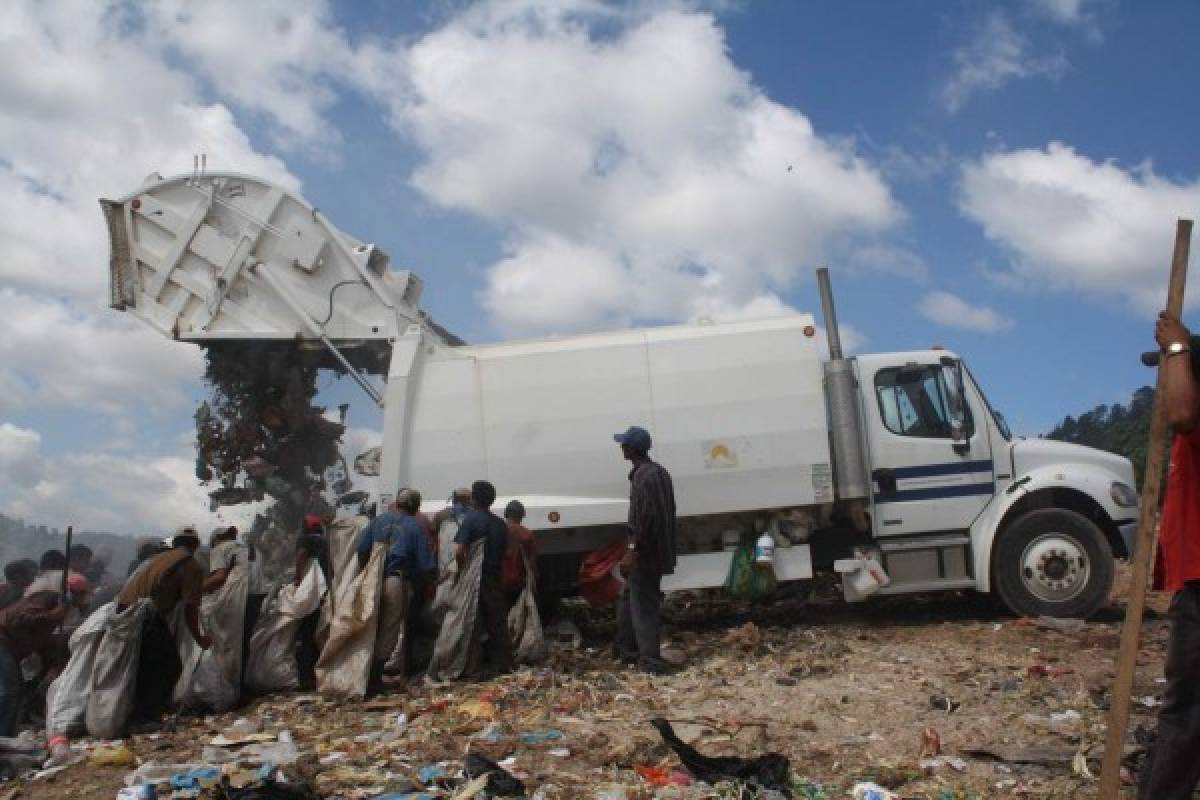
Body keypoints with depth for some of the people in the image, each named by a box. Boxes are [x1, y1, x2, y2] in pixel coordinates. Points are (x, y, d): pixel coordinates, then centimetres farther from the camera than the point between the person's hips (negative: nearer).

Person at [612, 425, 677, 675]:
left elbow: (643, 518, -24)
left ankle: (651, 661, -1)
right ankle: (627, 649, 29)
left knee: (643, 606, -4)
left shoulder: (643, 477, -18)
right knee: (628, 597, 20)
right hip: (659, 550, 10)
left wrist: (632, 550, -22)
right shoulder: (660, 472, 12)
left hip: (644, 554, -10)